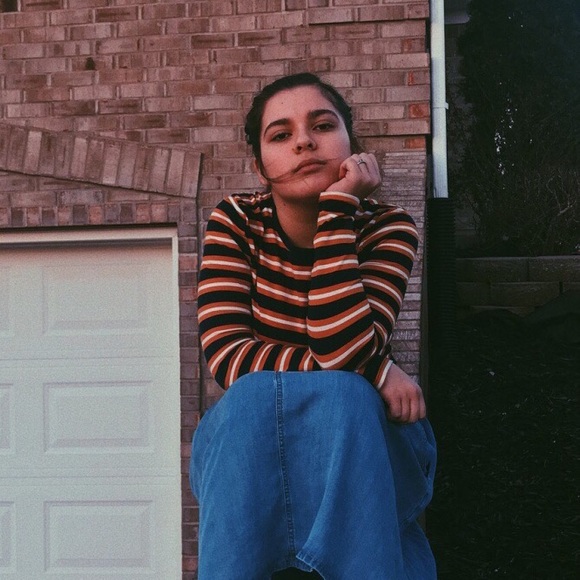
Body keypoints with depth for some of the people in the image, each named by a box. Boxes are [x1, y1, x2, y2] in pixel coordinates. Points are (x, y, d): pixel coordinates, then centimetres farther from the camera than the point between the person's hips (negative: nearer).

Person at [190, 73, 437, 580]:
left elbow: (344, 349, -25)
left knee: (339, 397, -33)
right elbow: (226, 356, -18)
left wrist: (338, 204, -25)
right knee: (257, 394, -32)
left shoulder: (386, 228, -8)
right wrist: (374, 371, -23)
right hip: (248, 440, 1)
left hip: (363, 446, 0)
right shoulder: (237, 222, -6)